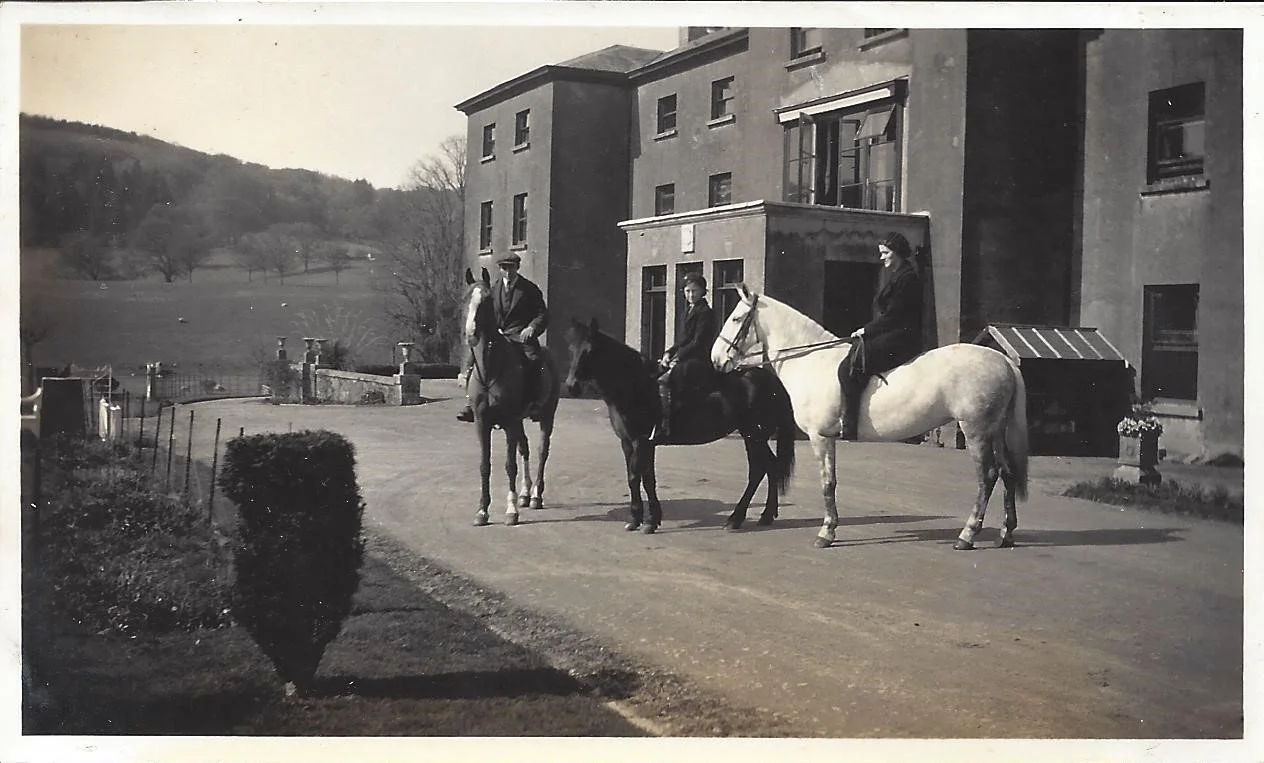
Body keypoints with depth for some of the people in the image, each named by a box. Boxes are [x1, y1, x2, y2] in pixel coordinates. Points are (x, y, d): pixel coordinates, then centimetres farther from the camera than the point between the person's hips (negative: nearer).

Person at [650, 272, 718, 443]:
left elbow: (697, 343, -16)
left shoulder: (705, 312, -9)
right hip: (684, 358, 10)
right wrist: (669, 353, 4)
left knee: (663, 381, -29)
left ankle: (663, 428, -35)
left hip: (698, 361, -10)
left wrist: (678, 357, -19)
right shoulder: (689, 311, 20)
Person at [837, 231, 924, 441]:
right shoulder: (894, 275, 22)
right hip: (889, 335, 11)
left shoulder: (907, 278, -10)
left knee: (848, 368, -21)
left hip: (900, 337, -11)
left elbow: (893, 316, -15)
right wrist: (867, 331, 10)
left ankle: (849, 428, -23)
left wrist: (866, 331, -10)